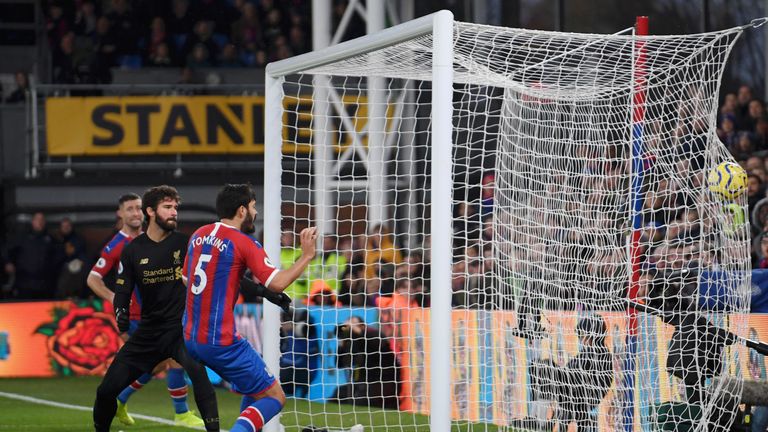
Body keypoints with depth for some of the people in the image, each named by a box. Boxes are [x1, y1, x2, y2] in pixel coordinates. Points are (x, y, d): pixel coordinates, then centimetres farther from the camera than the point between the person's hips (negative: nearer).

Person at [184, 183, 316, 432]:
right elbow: (277, 283, -16)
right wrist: (306, 256, -5)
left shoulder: (198, 235, 11)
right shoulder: (243, 243, -10)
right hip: (222, 342, -8)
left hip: (191, 337, 8)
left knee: (253, 389, 24)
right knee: (274, 397, -2)